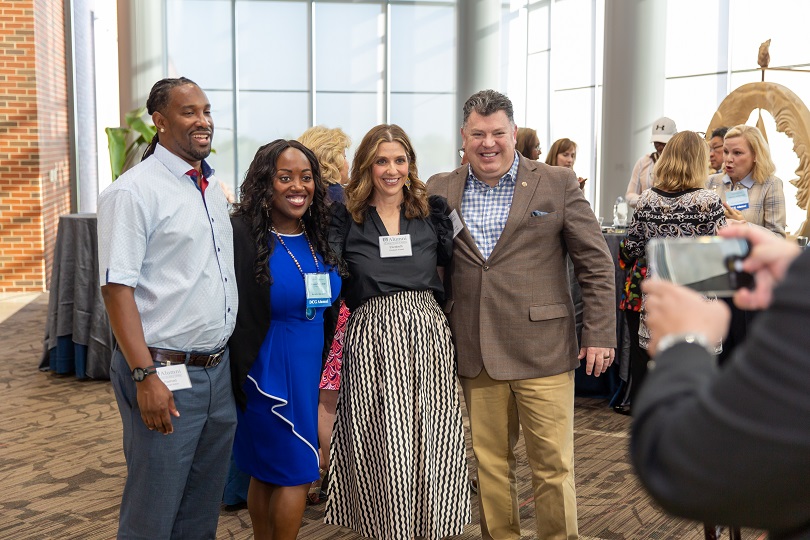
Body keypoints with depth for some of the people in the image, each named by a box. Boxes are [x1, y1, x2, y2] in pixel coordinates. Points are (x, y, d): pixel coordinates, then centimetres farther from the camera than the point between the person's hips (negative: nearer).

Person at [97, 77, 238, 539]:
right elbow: (117, 288, -15)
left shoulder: (214, 189, 13)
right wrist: (145, 376, -21)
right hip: (167, 376, -7)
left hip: (219, 370, 7)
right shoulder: (133, 192, -10)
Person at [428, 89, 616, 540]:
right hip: (474, 354, 3)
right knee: (489, 463, 12)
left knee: (553, 465, 4)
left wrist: (600, 335, -4)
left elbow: (596, 263, 1)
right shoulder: (440, 191, 7)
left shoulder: (558, 184, 0)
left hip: (543, 349, -2)